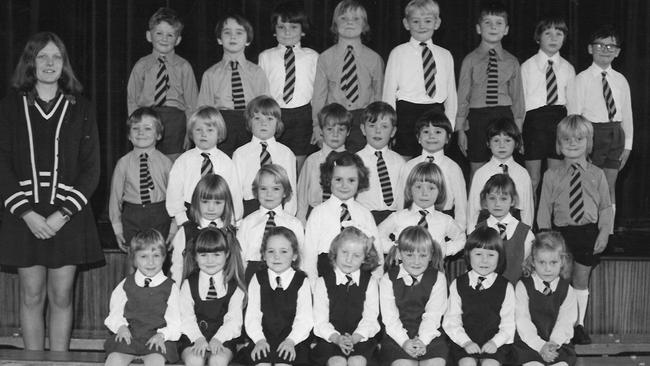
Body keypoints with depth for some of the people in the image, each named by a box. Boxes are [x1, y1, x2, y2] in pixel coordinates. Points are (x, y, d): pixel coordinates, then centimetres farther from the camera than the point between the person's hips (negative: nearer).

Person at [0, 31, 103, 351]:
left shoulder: (80, 109, 5)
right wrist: (27, 213, -11)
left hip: (68, 216, 0)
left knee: (61, 296, 4)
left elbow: (91, 168, 1)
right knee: (32, 295, 4)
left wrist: (64, 213, -10)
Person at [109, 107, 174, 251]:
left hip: (160, 218, 0)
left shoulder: (165, 162, -1)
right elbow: (115, 195, 6)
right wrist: (117, 227, 5)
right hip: (132, 218, 0)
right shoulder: (123, 163, 0)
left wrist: (173, 228, 0)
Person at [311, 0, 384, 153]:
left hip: (365, 121, 0)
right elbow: (319, 95, 6)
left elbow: (379, 95, 10)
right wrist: (317, 127, 1)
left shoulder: (374, 59, 6)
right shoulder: (325, 58, 5)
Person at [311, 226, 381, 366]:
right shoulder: (322, 283, 5)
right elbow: (320, 320, -1)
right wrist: (337, 338, -19)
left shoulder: (370, 283, 8)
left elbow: (370, 319, 0)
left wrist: (354, 338, -18)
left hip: (360, 338, 0)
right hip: (330, 339, 0)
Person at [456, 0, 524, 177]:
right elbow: (462, 96, 4)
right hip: (477, 117, -1)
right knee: (476, 171, 3)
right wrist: (460, 129, 1)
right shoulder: (470, 60, 2)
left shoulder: (511, 62, 6)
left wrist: (517, 130, 6)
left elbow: (517, 97, 10)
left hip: (504, 116, 1)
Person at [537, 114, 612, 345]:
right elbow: (544, 209, 4)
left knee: (581, 279, 7)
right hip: (560, 232, 0)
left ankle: (579, 325, 17)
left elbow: (605, 207, 6)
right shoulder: (552, 176, 3)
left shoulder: (597, 175, 5)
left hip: (588, 233, 1)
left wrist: (604, 233, -4)